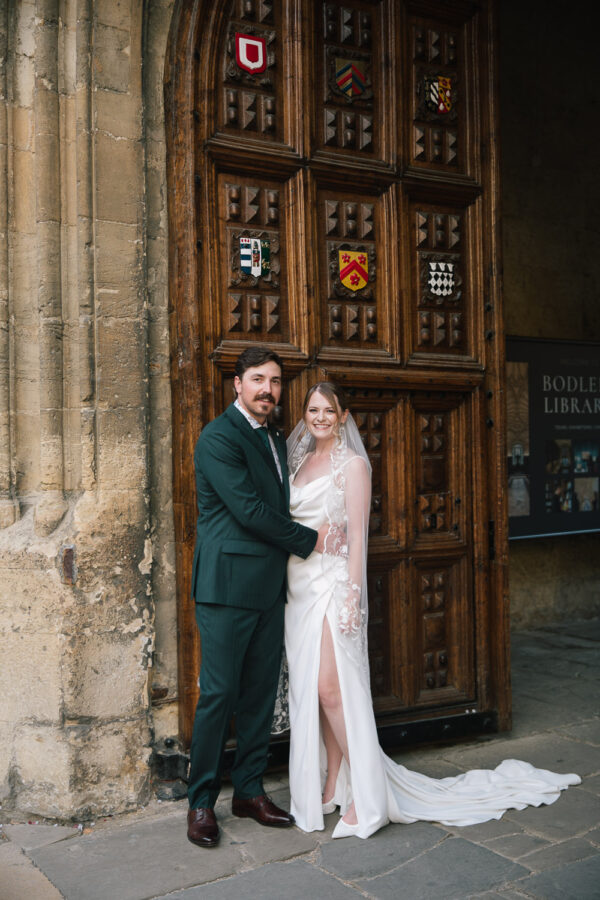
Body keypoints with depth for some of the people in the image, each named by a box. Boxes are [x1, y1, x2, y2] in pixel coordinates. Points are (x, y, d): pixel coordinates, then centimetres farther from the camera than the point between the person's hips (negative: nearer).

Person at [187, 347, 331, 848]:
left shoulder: (276, 438, 17)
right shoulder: (219, 437, -10)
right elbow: (249, 510, -17)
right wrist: (308, 540, -8)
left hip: (269, 588, 8)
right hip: (228, 586, -8)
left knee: (261, 692, 12)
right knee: (219, 694, -1)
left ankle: (250, 790, 25)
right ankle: (201, 802, 13)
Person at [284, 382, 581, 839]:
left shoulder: (352, 464, -5)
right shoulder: (299, 462, 15)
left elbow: (356, 534, -10)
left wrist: (351, 595, -16)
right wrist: (284, 586, 12)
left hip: (332, 583, -7)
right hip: (298, 584, 7)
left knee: (330, 688, -11)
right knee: (308, 690, 8)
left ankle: (364, 795, 0)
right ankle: (331, 787, 20)